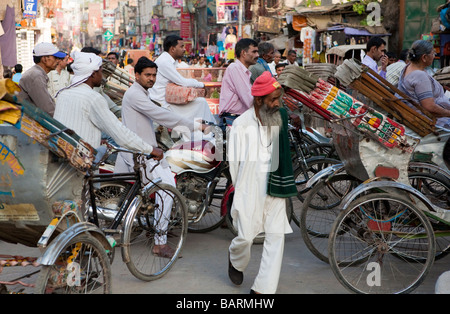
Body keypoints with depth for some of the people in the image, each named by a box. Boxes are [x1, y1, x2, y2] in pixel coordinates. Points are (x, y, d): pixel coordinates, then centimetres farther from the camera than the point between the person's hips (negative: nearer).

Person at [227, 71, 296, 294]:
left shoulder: (280, 117, 3)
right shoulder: (242, 124, -9)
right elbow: (234, 162, -1)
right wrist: (240, 190, 3)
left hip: (274, 187, 4)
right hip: (250, 189, -3)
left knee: (276, 236, -1)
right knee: (246, 236, 0)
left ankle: (262, 288, 10)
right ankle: (235, 258, 38)